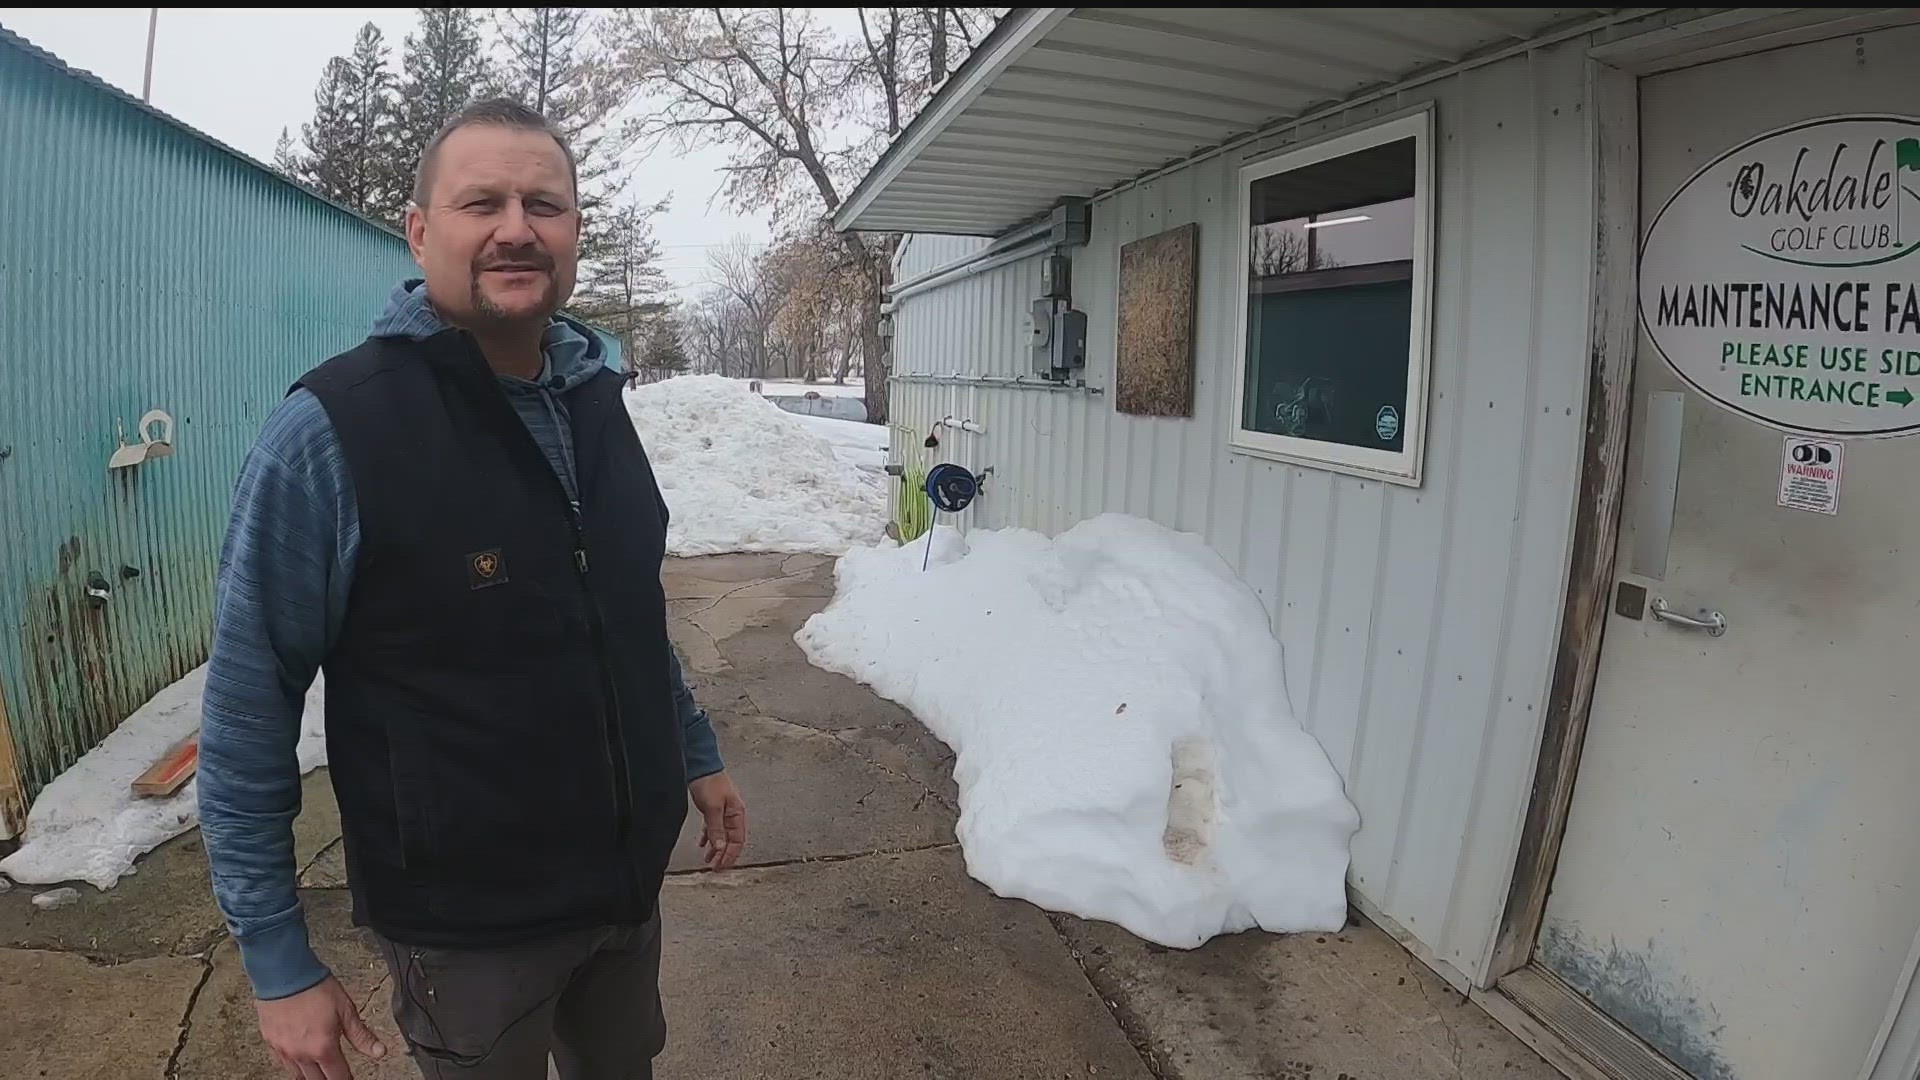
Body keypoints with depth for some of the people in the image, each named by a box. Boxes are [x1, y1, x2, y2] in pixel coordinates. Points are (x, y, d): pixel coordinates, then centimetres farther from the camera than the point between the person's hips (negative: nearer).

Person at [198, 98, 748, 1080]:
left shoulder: (594, 398, 0)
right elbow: (247, 714, -14)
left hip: (630, 879, 6)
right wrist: (279, 964, -11)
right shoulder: (329, 432, -19)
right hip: (465, 922, -5)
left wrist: (697, 754, 14)